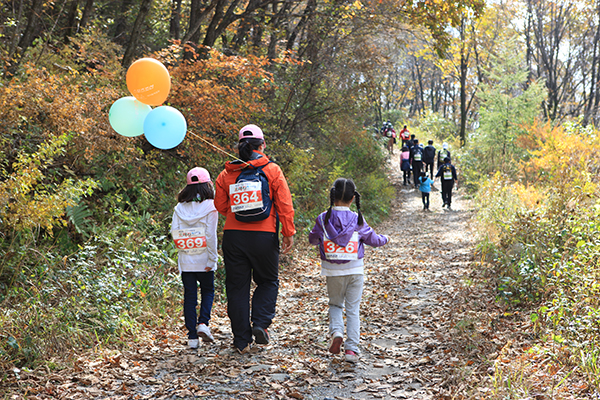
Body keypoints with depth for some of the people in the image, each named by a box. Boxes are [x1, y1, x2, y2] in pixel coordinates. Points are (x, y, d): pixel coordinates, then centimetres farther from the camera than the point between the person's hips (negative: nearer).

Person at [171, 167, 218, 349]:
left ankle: (192, 336, 7)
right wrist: (212, 259, -9)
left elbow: (174, 231, -3)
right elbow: (211, 235, -12)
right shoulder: (210, 206, -8)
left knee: (189, 295, 7)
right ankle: (203, 323, -4)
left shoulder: (180, 207, 2)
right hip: (203, 259, -2)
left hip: (185, 260, 2)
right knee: (208, 290, 16)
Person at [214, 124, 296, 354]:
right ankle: (260, 323, -2)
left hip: (233, 237, 2)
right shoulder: (272, 171, -2)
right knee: (268, 281, 18)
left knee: (237, 287, 9)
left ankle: (242, 341, 10)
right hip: (264, 237, -2)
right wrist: (288, 234, 2)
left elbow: (220, 206, 10)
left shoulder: (227, 174, 3)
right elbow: (284, 205, -4)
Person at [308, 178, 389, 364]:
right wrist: (384, 239, 28)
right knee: (353, 309, 6)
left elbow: (312, 239, 8)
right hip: (355, 270, 0)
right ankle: (351, 348, 0)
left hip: (332, 271, 0)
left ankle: (336, 332, -6)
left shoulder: (323, 219, -7)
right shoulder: (357, 220, -7)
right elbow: (372, 239, 6)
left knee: (335, 304, 20)